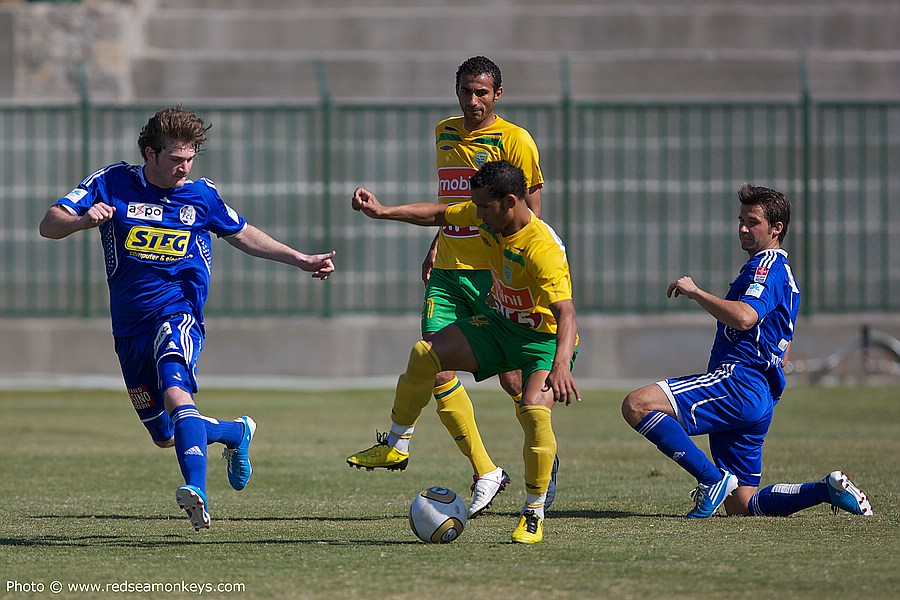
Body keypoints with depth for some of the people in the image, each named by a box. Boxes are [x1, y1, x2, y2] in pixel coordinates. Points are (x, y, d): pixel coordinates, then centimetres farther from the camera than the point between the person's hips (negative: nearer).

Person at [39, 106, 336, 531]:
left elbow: (242, 236, 22)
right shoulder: (112, 184, 0)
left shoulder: (201, 194, 5)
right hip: (130, 327, 3)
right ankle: (236, 433, 41)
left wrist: (302, 260, 17)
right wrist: (85, 219, -27)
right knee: (165, 436, 11)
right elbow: (49, 225, -5)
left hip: (177, 312, -3)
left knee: (174, 390, -34)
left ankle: (198, 495, -49)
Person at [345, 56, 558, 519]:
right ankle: (485, 473, -2)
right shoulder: (445, 133, 14)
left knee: (512, 379, 0)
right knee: (435, 368, -10)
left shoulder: (514, 141, -6)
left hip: (494, 273, -5)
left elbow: (531, 214, -7)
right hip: (447, 272, 5)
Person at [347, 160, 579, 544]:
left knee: (533, 411, -30)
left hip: (546, 338, -7)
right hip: (500, 323, 8)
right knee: (425, 354, -6)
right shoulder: (486, 217, -9)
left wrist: (561, 366, -57)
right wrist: (383, 211, 4)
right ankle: (397, 445, 14)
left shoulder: (541, 248, -33)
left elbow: (566, 313, -42)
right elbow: (439, 215, 12)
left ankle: (534, 513, -14)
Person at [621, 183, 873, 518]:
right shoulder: (785, 276, 28)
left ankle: (714, 479, -22)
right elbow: (782, 355, 34)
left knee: (637, 405, -23)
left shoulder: (767, 266, -5)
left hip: (738, 381, -10)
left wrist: (695, 292, -18)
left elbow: (744, 317, -25)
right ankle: (830, 489, 4)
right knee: (742, 505, 10)